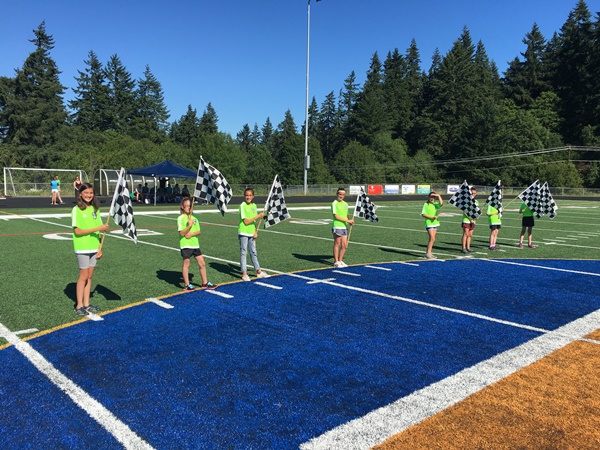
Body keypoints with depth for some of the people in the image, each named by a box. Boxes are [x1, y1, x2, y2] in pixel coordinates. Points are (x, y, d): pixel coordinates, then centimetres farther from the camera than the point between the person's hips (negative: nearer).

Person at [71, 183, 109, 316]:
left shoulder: (95, 209, 8)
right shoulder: (77, 210, -9)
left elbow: (98, 231, 9)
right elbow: (77, 231, -15)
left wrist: (99, 248, 4)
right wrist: (98, 228, -21)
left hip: (93, 248, 5)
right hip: (82, 249, -5)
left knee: (89, 276, 10)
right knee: (83, 276, 0)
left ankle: (86, 304, 19)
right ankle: (79, 306, 11)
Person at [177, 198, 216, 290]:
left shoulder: (194, 218, 10)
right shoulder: (181, 218, -7)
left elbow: (199, 231, 6)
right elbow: (182, 233, -14)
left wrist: (192, 234, -12)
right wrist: (189, 226, -26)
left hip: (195, 244, 6)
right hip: (185, 245, -6)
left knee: (202, 263, 7)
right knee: (186, 264, 4)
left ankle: (205, 283, 19)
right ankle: (187, 285, 16)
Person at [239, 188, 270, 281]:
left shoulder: (254, 205, 8)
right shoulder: (243, 206, -11)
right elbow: (246, 221, -17)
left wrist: (255, 232, 4)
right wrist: (258, 216, -18)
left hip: (251, 233, 6)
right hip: (243, 232, -6)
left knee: (253, 252, 14)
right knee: (243, 252, 1)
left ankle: (259, 272, 21)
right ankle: (244, 273, 7)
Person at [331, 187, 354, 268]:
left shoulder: (345, 204, 15)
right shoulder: (334, 203, -7)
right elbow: (336, 216, -13)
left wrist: (350, 222, 1)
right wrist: (348, 220, -14)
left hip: (344, 227, 7)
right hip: (337, 227, -7)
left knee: (344, 245, 7)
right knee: (337, 244, 0)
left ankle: (340, 261, 20)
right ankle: (336, 262, 8)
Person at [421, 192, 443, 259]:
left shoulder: (436, 204, 8)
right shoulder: (426, 204, -4)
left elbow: (441, 204, -13)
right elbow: (423, 214, -9)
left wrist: (439, 196, -14)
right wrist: (431, 217, -16)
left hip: (435, 223, 6)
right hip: (429, 223, -6)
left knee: (431, 239, 9)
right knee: (432, 239, -13)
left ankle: (428, 253, 18)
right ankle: (428, 253, -8)